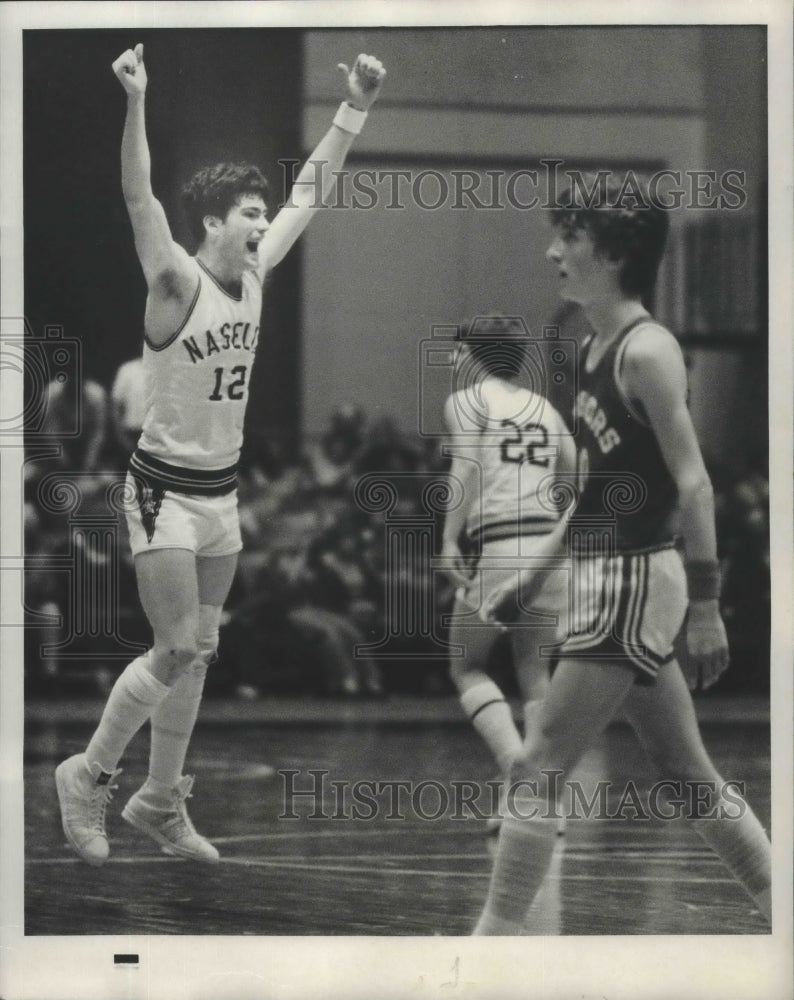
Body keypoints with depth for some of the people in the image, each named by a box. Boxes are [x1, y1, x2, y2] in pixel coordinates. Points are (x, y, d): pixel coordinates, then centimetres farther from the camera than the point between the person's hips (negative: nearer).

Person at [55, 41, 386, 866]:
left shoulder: (254, 275, 4)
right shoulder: (177, 282, -15)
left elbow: (309, 192, 11)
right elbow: (138, 199, -30)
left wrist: (354, 111, 5)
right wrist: (135, 105, -44)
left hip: (222, 489, 7)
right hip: (165, 488, -7)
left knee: (199, 653, 10)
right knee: (178, 651, -11)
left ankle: (161, 801, 21)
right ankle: (89, 776, 5)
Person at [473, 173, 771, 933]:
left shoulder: (647, 351, -13)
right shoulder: (594, 349, 13)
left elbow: (692, 484, -17)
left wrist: (705, 607, -20)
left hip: (633, 584, -10)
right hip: (606, 581, 10)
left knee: (537, 770, -9)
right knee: (688, 779, 14)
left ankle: (497, 934, -6)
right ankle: (777, 907, 21)